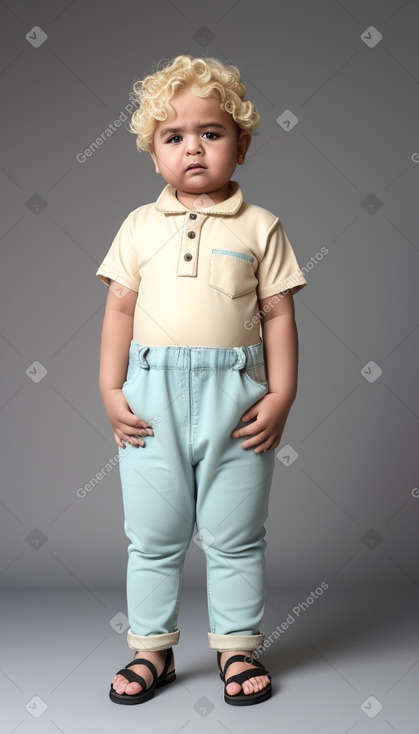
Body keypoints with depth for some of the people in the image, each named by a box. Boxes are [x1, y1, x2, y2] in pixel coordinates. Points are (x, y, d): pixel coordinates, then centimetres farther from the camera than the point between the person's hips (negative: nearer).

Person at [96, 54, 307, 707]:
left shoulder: (259, 226, 3)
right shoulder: (140, 225, 7)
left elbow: (278, 315, 1)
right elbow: (120, 307, 6)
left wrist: (280, 396, -5)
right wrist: (110, 389, -1)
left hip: (235, 396, -1)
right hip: (152, 398, 2)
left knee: (235, 537, 10)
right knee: (153, 536, 11)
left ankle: (238, 647, 27)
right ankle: (152, 649, 27)